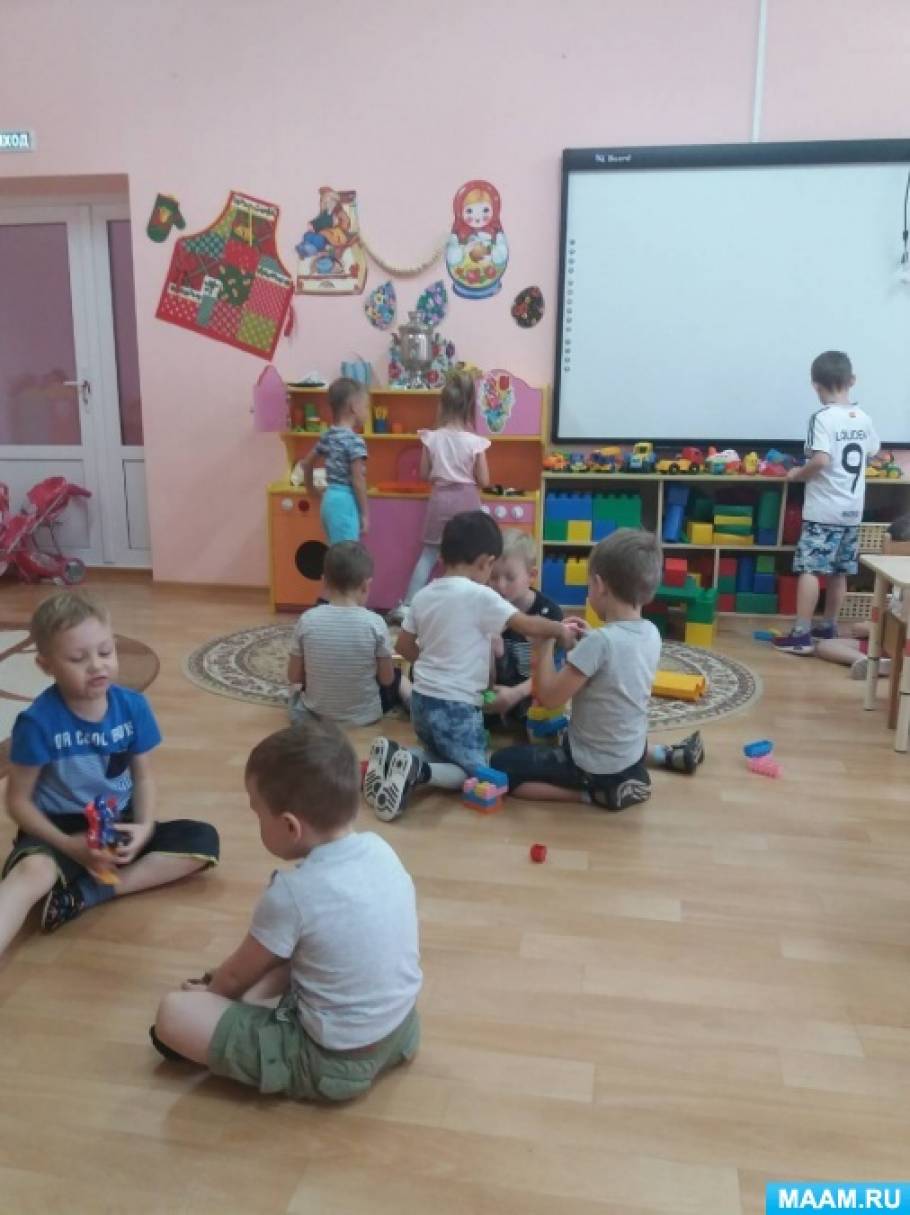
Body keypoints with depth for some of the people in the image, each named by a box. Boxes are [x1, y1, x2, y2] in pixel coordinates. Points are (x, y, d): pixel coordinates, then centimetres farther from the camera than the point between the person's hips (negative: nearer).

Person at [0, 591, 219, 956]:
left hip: (118, 824, 5)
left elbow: (143, 776, 4)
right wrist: (69, 845, -22)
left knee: (203, 841, -14)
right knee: (34, 871, -38)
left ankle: (85, 893, -22)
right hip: (61, 829, -4)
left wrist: (145, 826, -15)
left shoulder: (132, 706, -7)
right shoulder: (37, 721, -17)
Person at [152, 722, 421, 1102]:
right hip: (401, 1031, 8)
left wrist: (210, 993, 18)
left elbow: (239, 975, -4)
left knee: (173, 1013, -9)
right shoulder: (379, 849, -5)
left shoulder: (292, 893, -25)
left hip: (334, 1063, -7)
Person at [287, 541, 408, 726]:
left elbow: (293, 677, -6)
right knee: (397, 678, 30)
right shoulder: (375, 623, -19)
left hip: (318, 712, 1)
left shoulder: (307, 620, -15)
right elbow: (387, 679, -9)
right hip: (366, 715, -1)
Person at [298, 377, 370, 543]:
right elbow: (357, 481, -16)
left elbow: (306, 462, 20)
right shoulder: (355, 441, -15)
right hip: (345, 503, -9)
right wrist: (365, 514, -10)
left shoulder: (327, 435, 9)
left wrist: (311, 488, 34)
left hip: (330, 499, 9)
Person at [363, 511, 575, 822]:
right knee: (474, 773, 7)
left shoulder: (424, 595, 5)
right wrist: (561, 630, 4)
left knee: (442, 756, 27)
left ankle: (393, 757, -1)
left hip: (421, 699, 7)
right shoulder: (479, 596, -15)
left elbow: (404, 646, 13)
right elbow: (528, 625, -13)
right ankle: (416, 770, -18)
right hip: (456, 706, -7)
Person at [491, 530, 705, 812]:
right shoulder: (652, 633, -5)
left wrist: (547, 642, -11)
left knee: (500, 765, 1)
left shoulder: (599, 641, -28)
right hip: (631, 754, 8)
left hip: (596, 768, -7)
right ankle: (665, 755, 24)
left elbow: (548, 697, -22)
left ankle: (596, 793, -7)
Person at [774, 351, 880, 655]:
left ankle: (801, 635, -8)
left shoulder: (822, 417, -13)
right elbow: (871, 456, 21)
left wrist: (797, 475, -7)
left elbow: (820, 460, -24)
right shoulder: (863, 418, 8)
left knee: (809, 569, -6)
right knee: (838, 572, 14)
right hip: (853, 509, 7)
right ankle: (828, 628, 24)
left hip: (823, 509, -7)